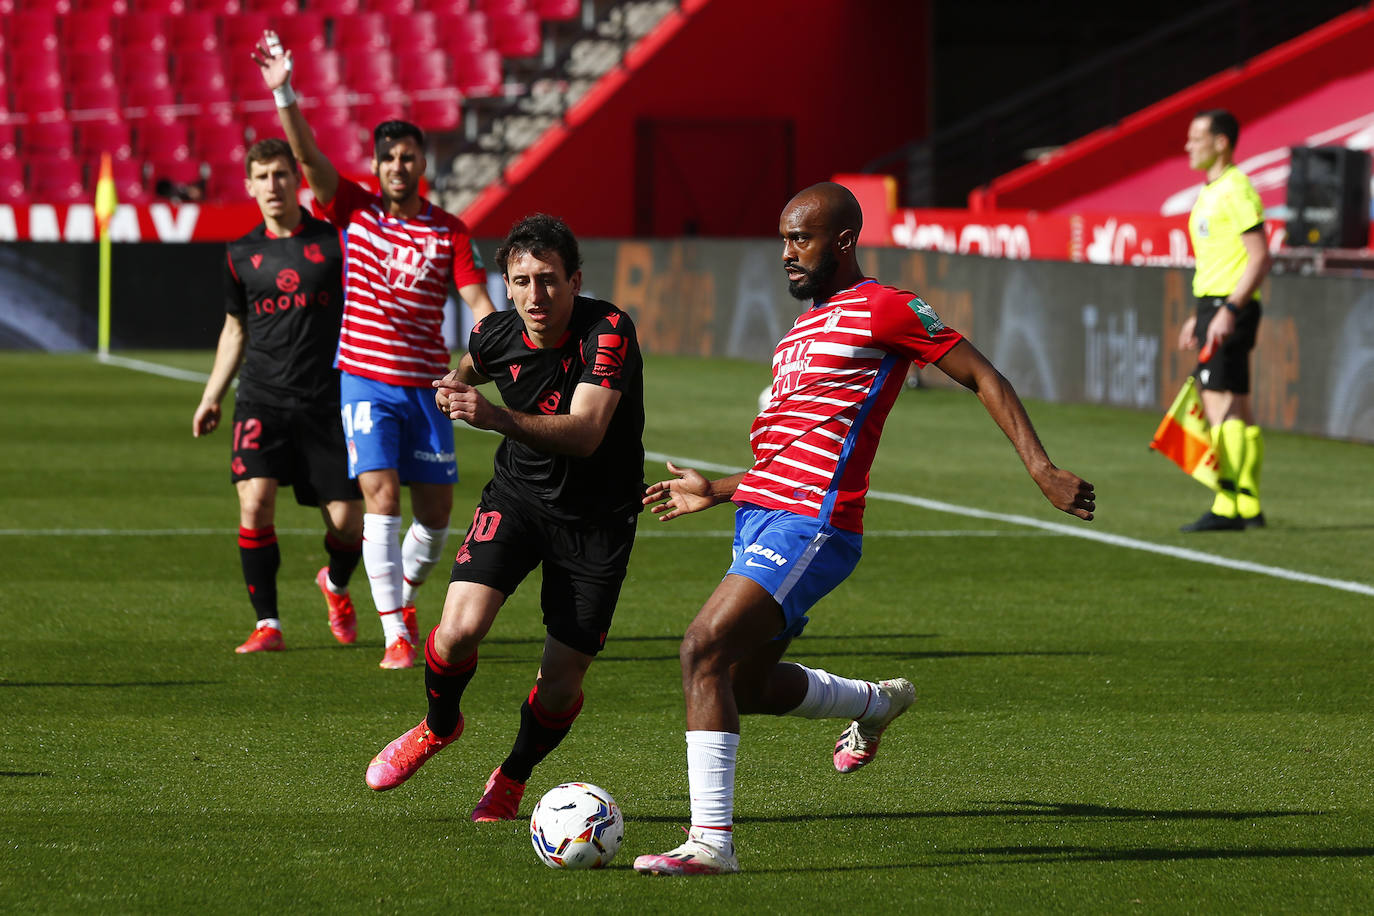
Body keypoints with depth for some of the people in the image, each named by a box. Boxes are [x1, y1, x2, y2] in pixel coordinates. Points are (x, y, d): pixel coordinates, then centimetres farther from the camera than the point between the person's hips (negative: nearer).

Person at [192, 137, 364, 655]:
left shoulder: (334, 242, 1)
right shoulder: (242, 255, 9)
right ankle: (267, 625, -7)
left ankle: (336, 585, 34)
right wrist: (212, 396, 17)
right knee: (255, 502, -18)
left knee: (347, 522, -2)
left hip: (326, 402, -1)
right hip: (261, 400, 1)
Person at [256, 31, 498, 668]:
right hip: (365, 381, -2)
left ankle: (404, 596, 34)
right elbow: (308, 155, -9)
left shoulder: (449, 232, 2)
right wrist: (284, 93, -22)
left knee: (436, 512, 5)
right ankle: (395, 634, -13)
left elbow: (479, 304, -4)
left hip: (426, 384, 2)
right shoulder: (356, 209, 1)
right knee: (381, 498, -15)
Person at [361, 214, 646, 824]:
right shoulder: (496, 334, -7)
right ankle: (438, 726, 13)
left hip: (598, 516, -2)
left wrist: (497, 419, -46)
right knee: (460, 626, -20)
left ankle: (512, 778, 27)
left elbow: (585, 433, -36)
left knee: (562, 679, -3)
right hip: (519, 494, 3)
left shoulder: (608, 331, -23)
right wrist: (453, 386, 4)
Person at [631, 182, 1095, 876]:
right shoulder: (804, 327, 23)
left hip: (810, 526, -9)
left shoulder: (880, 310, -4)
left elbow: (984, 378, -4)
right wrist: (716, 492, 31)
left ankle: (710, 839, -22)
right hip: (761, 515, 9)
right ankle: (877, 702, 39)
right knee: (745, 685, 14)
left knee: (704, 650, -22)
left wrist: (1043, 470, -12)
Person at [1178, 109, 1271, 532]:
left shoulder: (1236, 190, -13)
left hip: (1229, 308, -10)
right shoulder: (1210, 192, 18)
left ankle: (1226, 508, -15)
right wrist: (1198, 317, 24)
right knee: (1238, 410, 10)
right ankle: (1249, 505, 12)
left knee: (1220, 406, -13)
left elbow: (1259, 258, -18)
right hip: (1214, 307, 10)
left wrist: (1228, 311, -24)